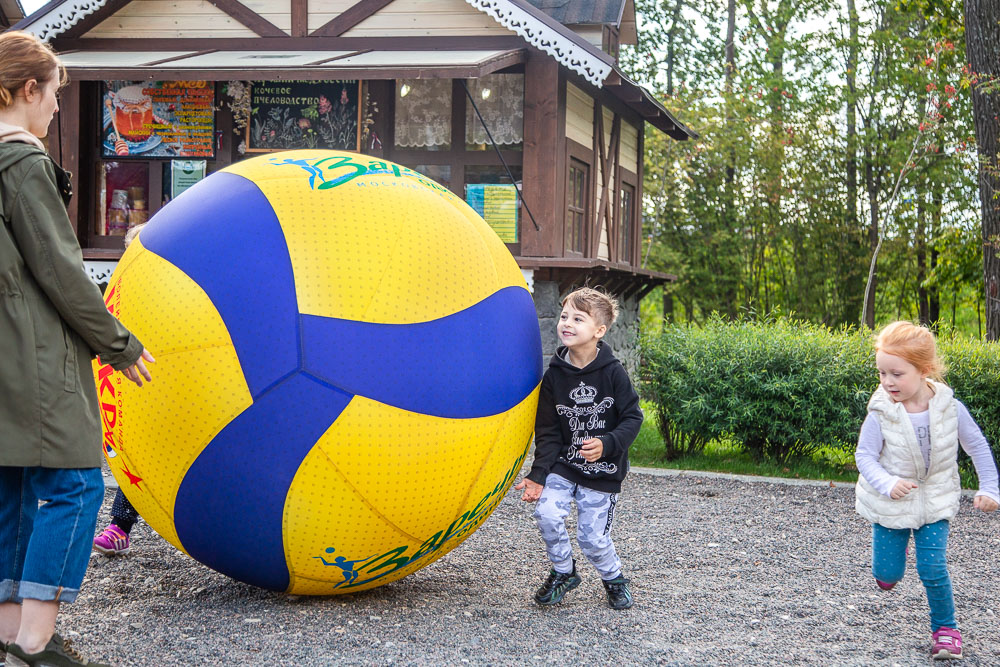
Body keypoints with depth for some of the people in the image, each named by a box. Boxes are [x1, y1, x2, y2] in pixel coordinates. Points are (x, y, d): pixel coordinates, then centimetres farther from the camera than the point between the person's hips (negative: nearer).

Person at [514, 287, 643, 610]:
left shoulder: (612, 372, -11)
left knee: (592, 537, -3)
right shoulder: (554, 376, -5)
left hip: (602, 472, -2)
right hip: (563, 465, 2)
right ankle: (563, 573, 7)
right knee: (546, 513, -19)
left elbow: (632, 418, -7)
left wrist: (607, 444, -25)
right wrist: (538, 475, -11)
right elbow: (547, 432, -2)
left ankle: (614, 578, 29)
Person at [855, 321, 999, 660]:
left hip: (935, 503, 0)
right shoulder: (881, 413, -20)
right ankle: (892, 550, 43)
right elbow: (865, 456, -15)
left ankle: (945, 628, 13)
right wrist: (887, 483, -33)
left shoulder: (950, 408, -15)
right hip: (890, 504, 0)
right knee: (887, 574, 6)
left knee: (933, 569, -9)